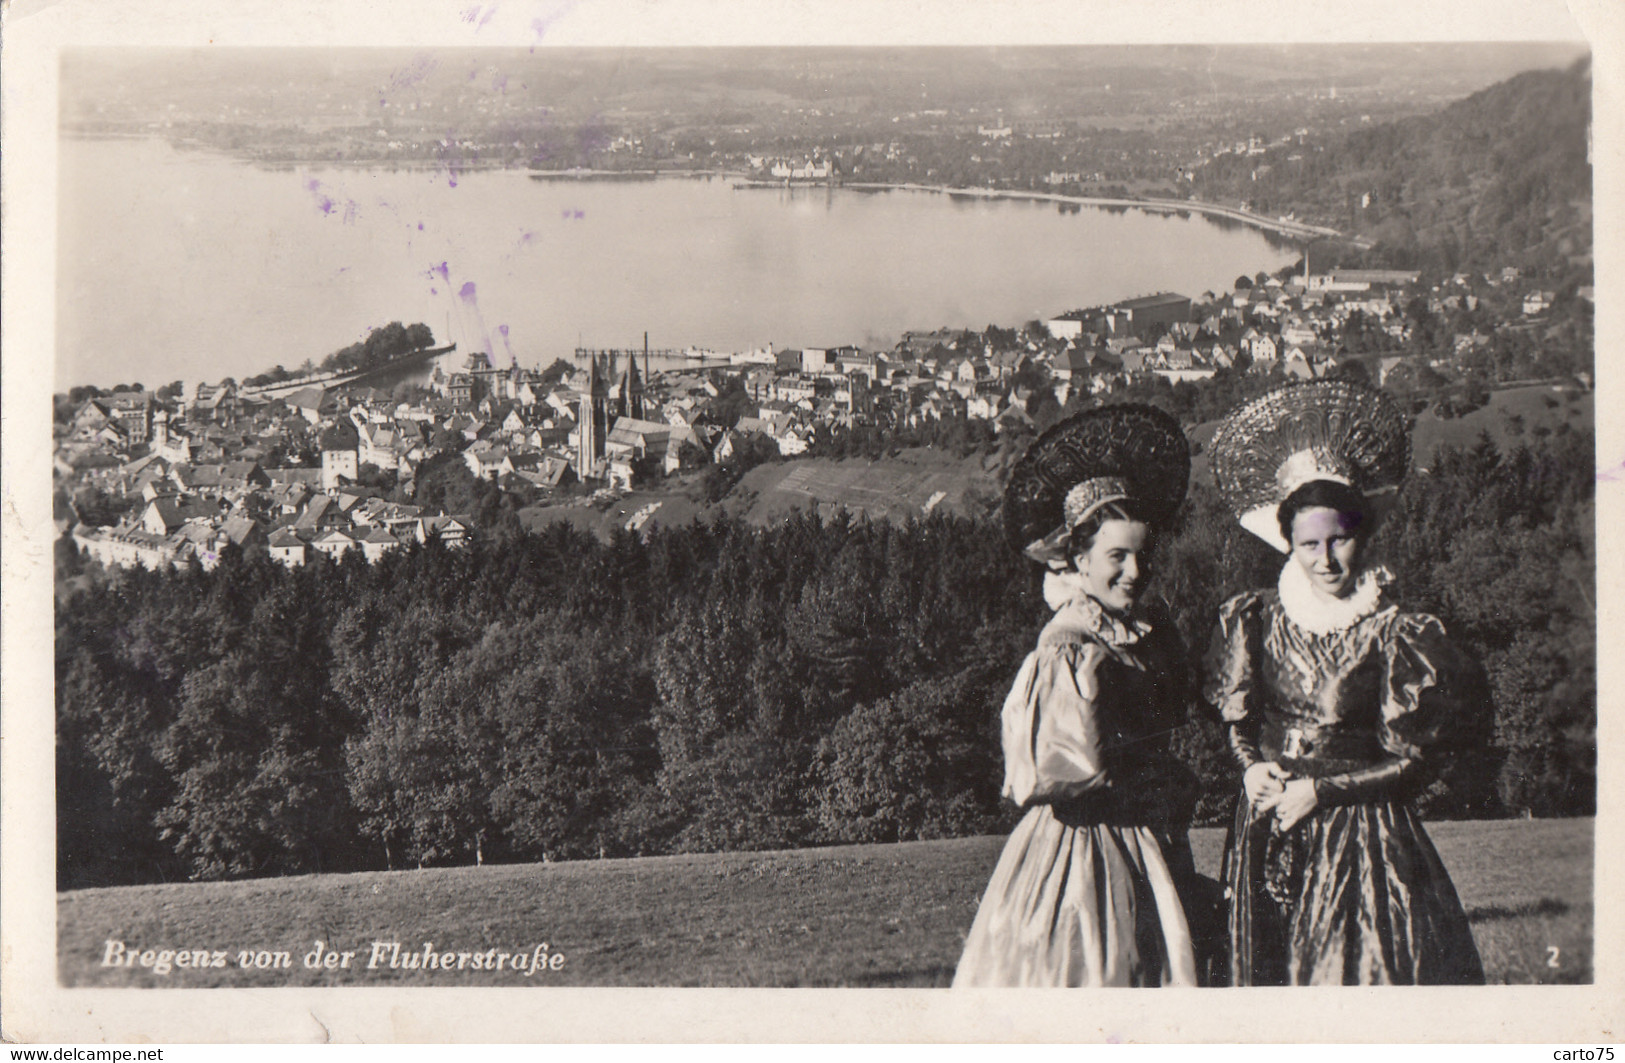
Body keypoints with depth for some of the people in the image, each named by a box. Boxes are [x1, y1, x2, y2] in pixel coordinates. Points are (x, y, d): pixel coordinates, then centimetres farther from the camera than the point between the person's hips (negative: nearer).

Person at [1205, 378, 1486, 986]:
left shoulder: (1393, 633, -10)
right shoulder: (1258, 619, -1)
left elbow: (1410, 762, -7)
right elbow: (1235, 717, 12)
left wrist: (1320, 790, -13)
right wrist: (1251, 766, -7)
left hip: (1362, 831, -3)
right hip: (1268, 831, 3)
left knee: (1364, 968, -2)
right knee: (1269, 971, 11)